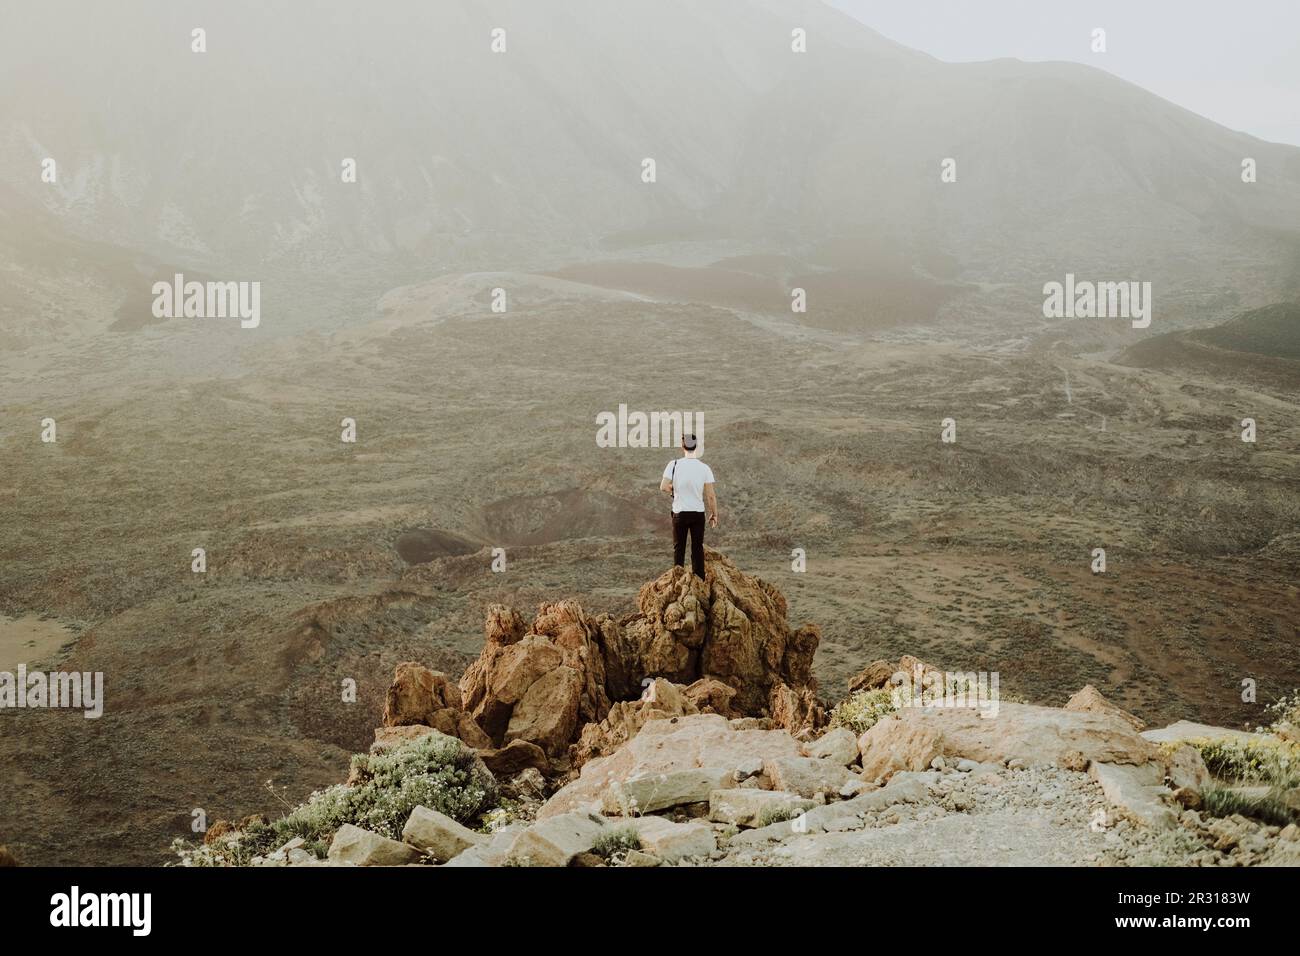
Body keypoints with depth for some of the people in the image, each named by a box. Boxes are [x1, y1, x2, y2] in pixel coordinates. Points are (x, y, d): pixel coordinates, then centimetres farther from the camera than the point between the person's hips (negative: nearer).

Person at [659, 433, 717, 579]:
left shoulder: (674, 465, -9)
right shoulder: (704, 468, -7)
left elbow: (663, 487, -12)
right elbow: (711, 495, -6)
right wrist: (714, 515, 4)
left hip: (679, 512, 0)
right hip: (698, 513, 0)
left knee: (678, 547, 11)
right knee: (697, 548, 9)